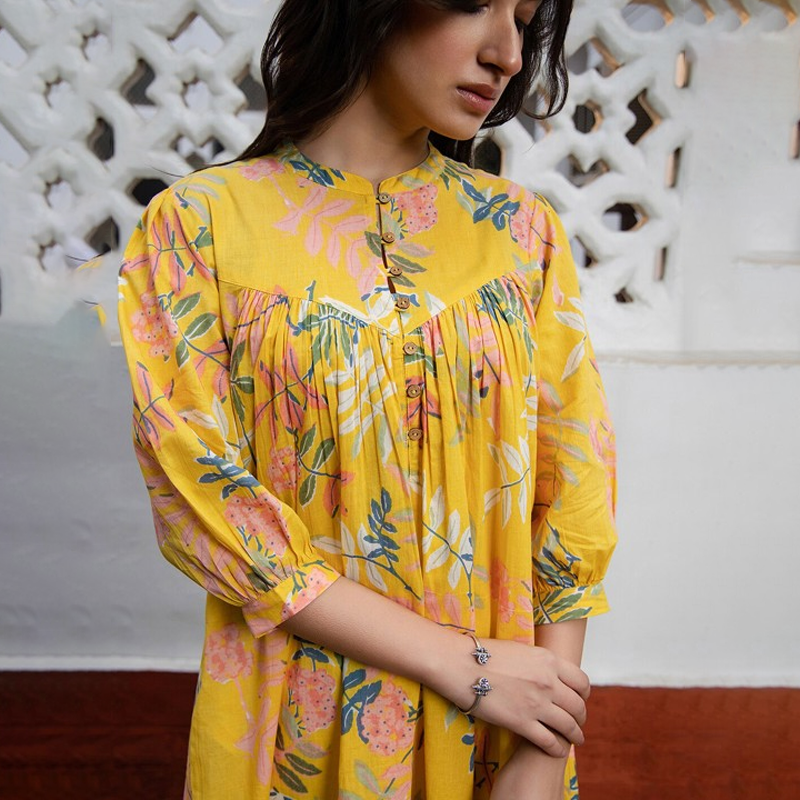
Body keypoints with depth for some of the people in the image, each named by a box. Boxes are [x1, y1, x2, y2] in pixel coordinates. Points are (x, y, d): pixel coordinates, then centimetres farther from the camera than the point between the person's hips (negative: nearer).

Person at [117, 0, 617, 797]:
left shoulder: (523, 229, -2)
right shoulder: (199, 223, -10)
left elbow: (572, 489, -3)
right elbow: (203, 504, -13)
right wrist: (463, 666, -15)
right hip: (302, 730, -2)